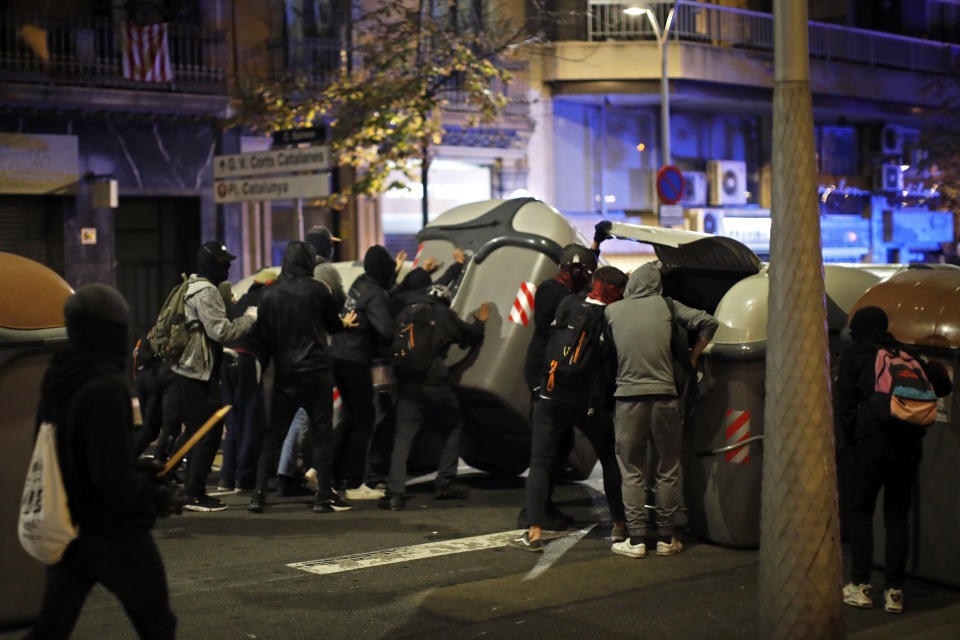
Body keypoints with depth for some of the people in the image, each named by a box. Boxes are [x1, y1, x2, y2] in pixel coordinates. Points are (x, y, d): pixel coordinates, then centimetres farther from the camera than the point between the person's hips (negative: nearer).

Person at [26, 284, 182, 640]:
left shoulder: (57, 381, 3)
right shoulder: (106, 387, -23)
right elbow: (116, 480, -25)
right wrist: (160, 497, -8)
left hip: (66, 530, 8)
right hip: (114, 534, -7)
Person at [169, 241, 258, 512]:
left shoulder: (192, 287, 18)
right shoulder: (206, 291, -15)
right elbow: (222, 331, -21)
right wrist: (249, 317, -10)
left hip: (185, 370, 10)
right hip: (198, 374, -10)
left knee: (198, 432, 16)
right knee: (209, 433, -6)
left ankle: (193, 491, 21)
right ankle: (194, 494, -3)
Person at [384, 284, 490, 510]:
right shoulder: (445, 315, 3)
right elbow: (472, 336, 15)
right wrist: (480, 320, 35)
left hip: (406, 385, 3)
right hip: (434, 383, -3)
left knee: (402, 438, 1)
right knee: (453, 428, 18)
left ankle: (395, 492, -10)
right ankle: (445, 482, 16)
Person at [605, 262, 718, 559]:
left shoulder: (612, 310, 6)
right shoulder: (666, 306, 5)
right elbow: (708, 323, 2)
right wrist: (692, 357, 12)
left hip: (628, 397, 0)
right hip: (664, 394, 0)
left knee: (632, 472, 7)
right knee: (668, 470, 11)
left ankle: (636, 539, 6)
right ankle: (665, 537, 15)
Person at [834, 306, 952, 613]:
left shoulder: (853, 356, 4)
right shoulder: (906, 354, 14)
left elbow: (844, 402, -2)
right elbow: (942, 386, 16)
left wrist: (845, 441, 3)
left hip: (872, 440, -3)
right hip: (908, 444, 4)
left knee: (859, 511, 6)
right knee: (897, 515, 8)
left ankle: (860, 586, 1)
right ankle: (894, 591, 6)